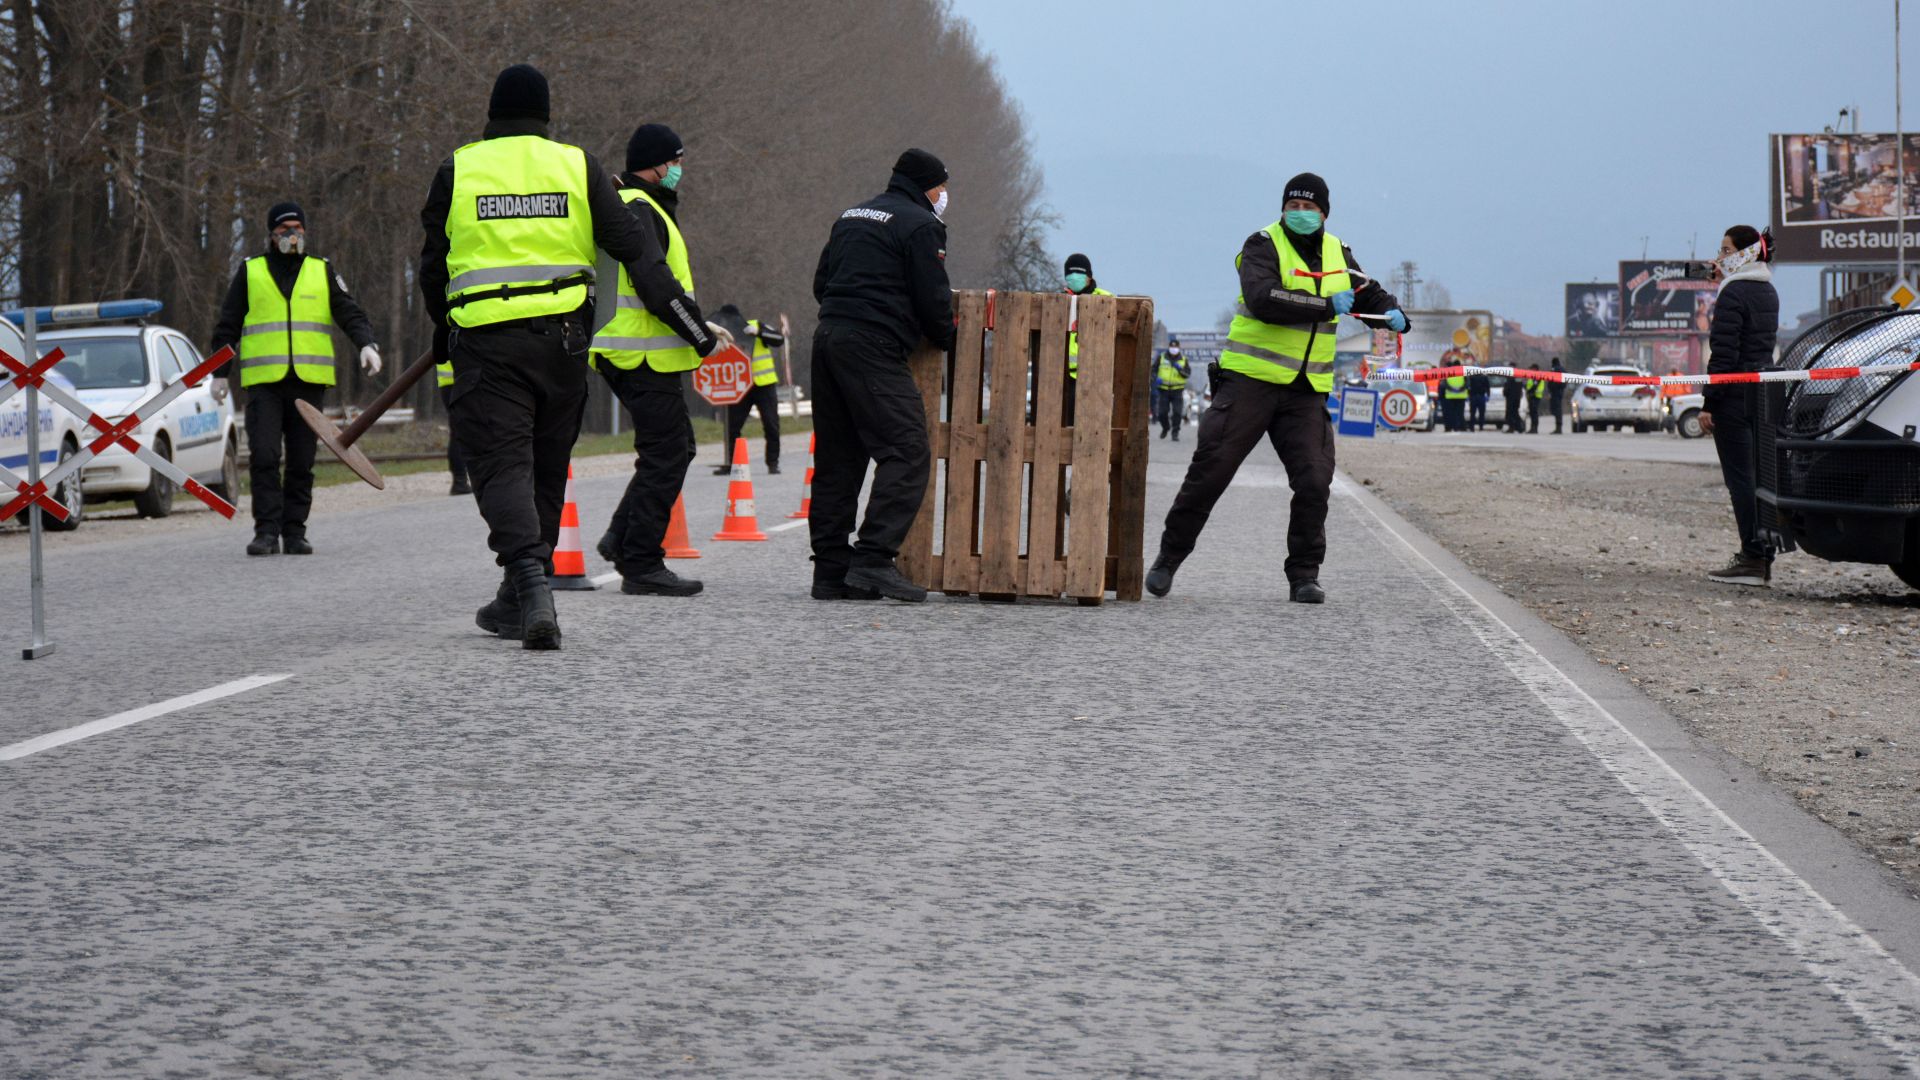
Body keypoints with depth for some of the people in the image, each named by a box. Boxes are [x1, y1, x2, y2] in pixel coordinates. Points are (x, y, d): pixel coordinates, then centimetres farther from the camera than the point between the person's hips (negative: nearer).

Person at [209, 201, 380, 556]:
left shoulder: (323, 273, 13)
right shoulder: (249, 273, 11)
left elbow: (350, 314, 6)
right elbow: (227, 327, 14)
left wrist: (366, 343, -14)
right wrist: (220, 373, 9)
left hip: (309, 382, 1)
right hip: (263, 382, -1)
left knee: (302, 463, 3)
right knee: (264, 457, -13)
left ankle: (294, 532, 9)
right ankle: (267, 531, -10)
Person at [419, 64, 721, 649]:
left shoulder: (457, 170, 4)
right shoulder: (578, 166, 6)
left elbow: (432, 266, 10)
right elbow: (637, 250, 4)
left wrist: (444, 328, 28)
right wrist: (691, 323, 9)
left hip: (485, 342, -2)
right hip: (561, 338, 2)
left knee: (502, 465, -5)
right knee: (546, 470, 14)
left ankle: (530, 582, -28)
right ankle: (518, 603, 22)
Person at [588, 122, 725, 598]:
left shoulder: (642, 208, 20)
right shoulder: (637, 211, -14)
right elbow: (657, 286, -21)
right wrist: (702, 335, -15)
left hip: (629, 355, 11)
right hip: (646, 357, -11)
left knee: (674, 447, 17)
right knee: (665, 455, -6)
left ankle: (623, 536, 15)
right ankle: (642, 567, -4)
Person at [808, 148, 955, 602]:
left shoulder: (851, 216, 23)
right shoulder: (920, 225, -3)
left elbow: (821, 283, 25)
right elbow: (933, 300, -6)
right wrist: (947, 340, 12)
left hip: (827, 336, 9)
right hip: (874, 346, -9)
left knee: (837, 458, 11)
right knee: (906, 451, -11)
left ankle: (831, 568, 9)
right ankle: (873, 560, -22)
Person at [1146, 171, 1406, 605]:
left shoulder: (1338, 254, 12)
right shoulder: (1263, 246, -7)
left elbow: (1370, 295, 24)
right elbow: (1263, 299, -24)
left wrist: (1393, 313, 1)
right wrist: (1326, 306, -23)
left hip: (1307, 391, 4)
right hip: (1250, 379, -4)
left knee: (1314, 481, -6)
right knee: (1210, 471, -3)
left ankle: (1304, 576, 6)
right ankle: (1169, 557, 11)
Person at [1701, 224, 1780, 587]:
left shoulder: (1733, 295, -13)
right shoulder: (1768, 294, 14)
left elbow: (1724, 354, -17)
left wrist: (1708, 403, -15)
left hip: (1736, 394, -9)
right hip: (1765, 393, 9)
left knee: (1740, 476, -7)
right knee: (1760, 475, 11)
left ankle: (1752, 559, -10)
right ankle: (1763, 556, 12)